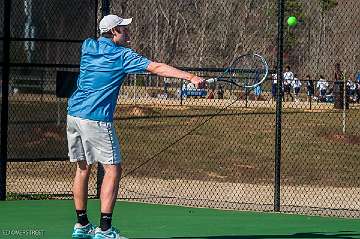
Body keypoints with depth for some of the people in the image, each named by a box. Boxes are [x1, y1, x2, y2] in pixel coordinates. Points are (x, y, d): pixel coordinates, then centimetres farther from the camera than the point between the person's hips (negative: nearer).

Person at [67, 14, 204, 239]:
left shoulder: (88, 46, 11)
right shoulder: (122, 55, -7)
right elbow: (157, 67, -14)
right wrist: (190, 77, -18)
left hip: (74, 113, 7)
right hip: (97, 118, -7)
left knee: (83, 168, 15)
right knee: (113, 168, -2)